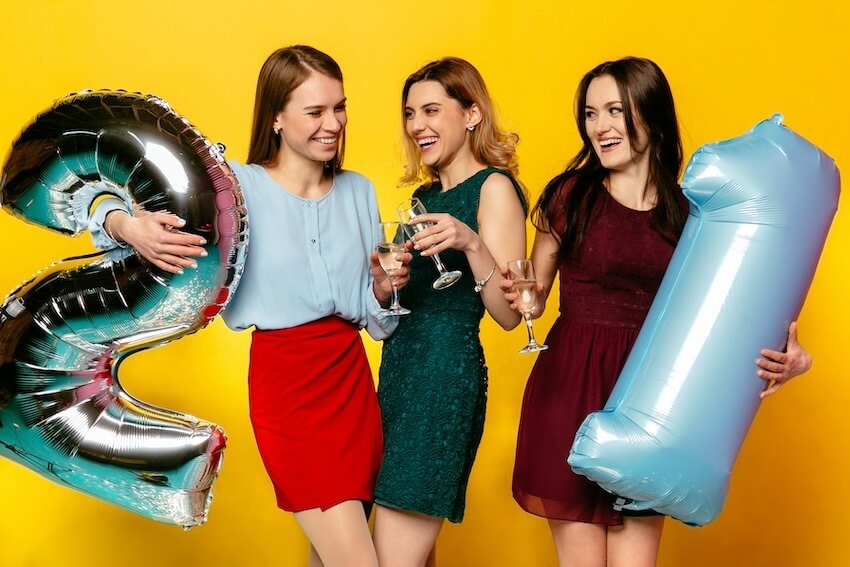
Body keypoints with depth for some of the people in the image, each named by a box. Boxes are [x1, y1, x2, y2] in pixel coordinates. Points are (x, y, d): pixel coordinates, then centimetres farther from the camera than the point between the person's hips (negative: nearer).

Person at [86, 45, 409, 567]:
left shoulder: (359, 191, 8)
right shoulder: (238, 187, -7)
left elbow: (372, 315, 10)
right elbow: (107, 199, -9)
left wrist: (384, 287, -11)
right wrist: (132, 227, -31)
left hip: (353, 377, 5)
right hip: (285, 385, -5)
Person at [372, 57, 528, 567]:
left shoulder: (494, 186, -7)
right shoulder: (425, 195, 17)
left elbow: (509, 313, -14)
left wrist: (471, 243, -27)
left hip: (446, 372, -8)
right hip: (399, 368, 8)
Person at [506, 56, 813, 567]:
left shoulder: (689, 213, 3)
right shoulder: (568, 196, 0)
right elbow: (532, 299, 6)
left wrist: (783, 352, -11)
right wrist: (518, 293, -16)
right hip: (570, 390, -1)